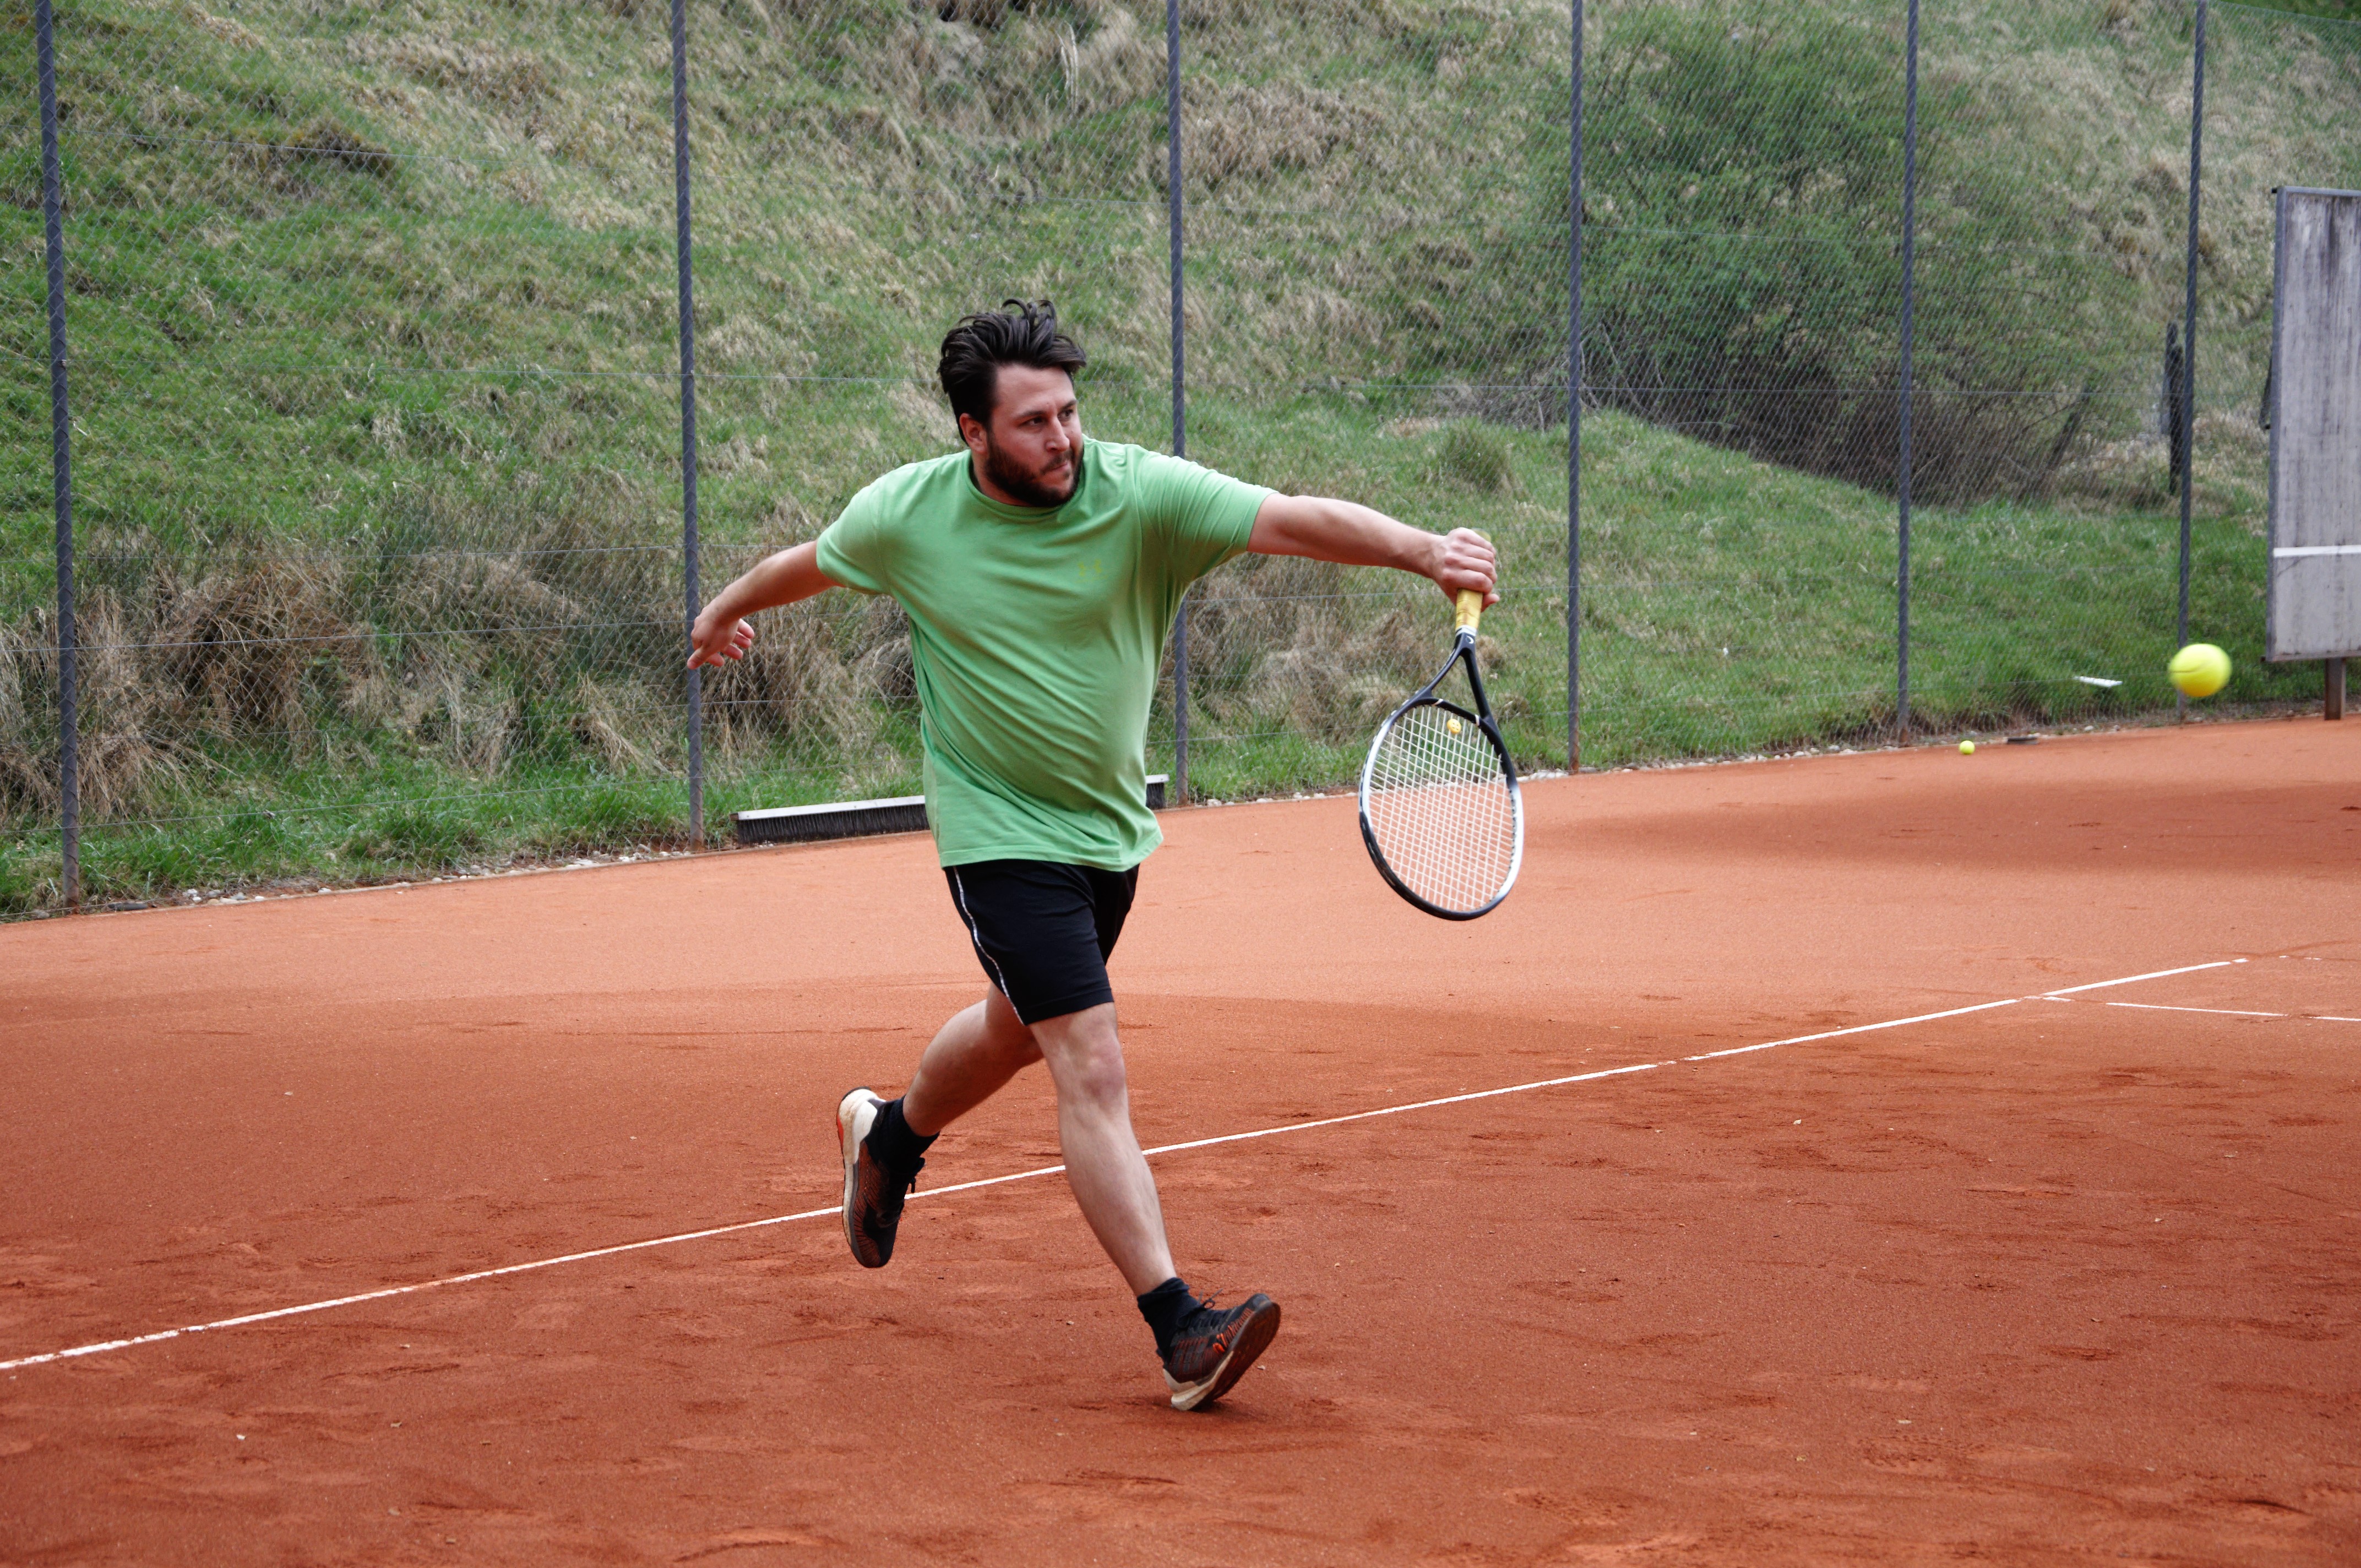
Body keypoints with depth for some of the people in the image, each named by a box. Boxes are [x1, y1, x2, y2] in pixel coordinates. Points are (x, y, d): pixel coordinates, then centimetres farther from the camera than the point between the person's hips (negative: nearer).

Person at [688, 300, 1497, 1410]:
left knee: (1019, 1029, 26)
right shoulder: (907, 515, -12)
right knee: (1094, 1069, -16)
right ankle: (1180, 1330, -19)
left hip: (1109, 825, 4)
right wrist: (727, 610, 28)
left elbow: (1293, 521, -28)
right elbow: (811, 564, 11)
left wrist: (1422, 551, -44)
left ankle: (889, 1136, 57)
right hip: (1000, 832, -4)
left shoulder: (1140, 493, -15)